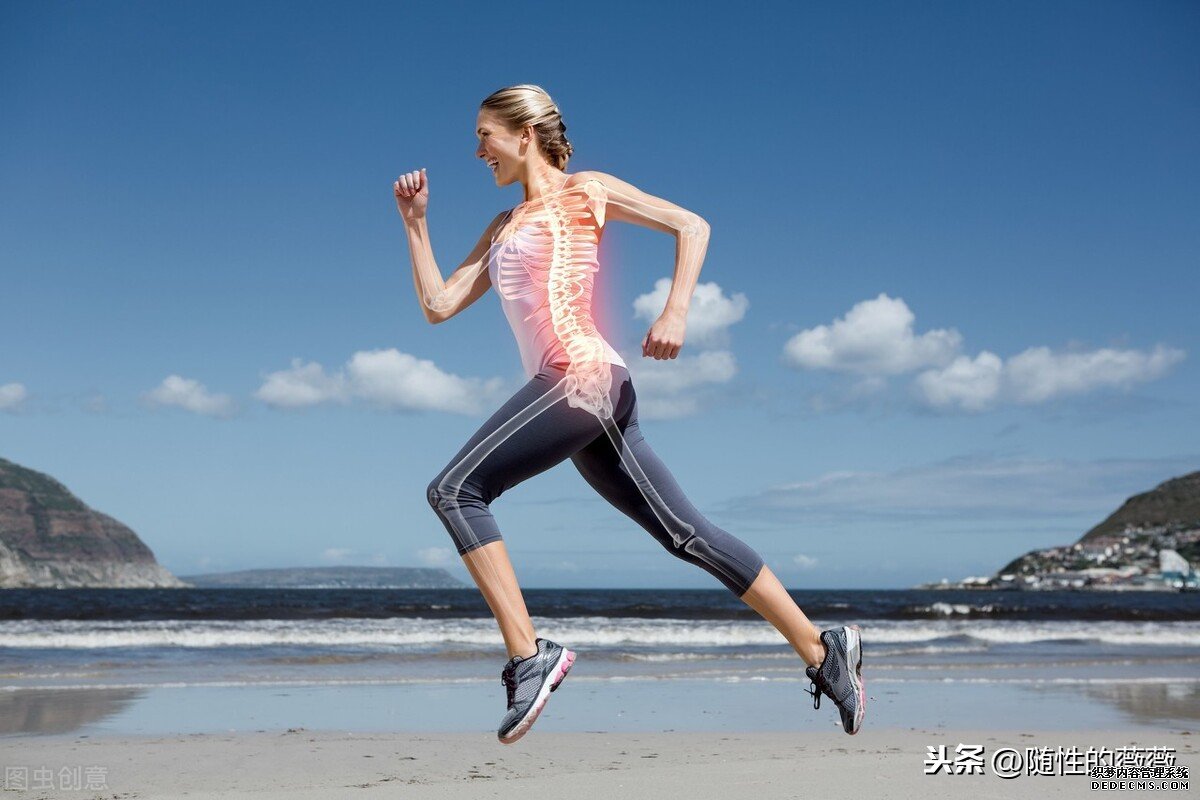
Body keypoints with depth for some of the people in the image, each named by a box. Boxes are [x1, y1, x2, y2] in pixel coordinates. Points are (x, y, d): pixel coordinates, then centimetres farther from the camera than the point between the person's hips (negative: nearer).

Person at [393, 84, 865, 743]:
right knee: (685, 534, 4)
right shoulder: (503, 228, 27)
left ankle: (529, 655, -19)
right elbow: (437, 305, 24)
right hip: (576, 394, 8)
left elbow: (691, 225, -1)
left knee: (454, 490, -15)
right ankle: (822, 650, 7)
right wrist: (415, 222, 21)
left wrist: (676, 313, -14)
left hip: (583, 375, -8)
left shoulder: (582, 192, 6)